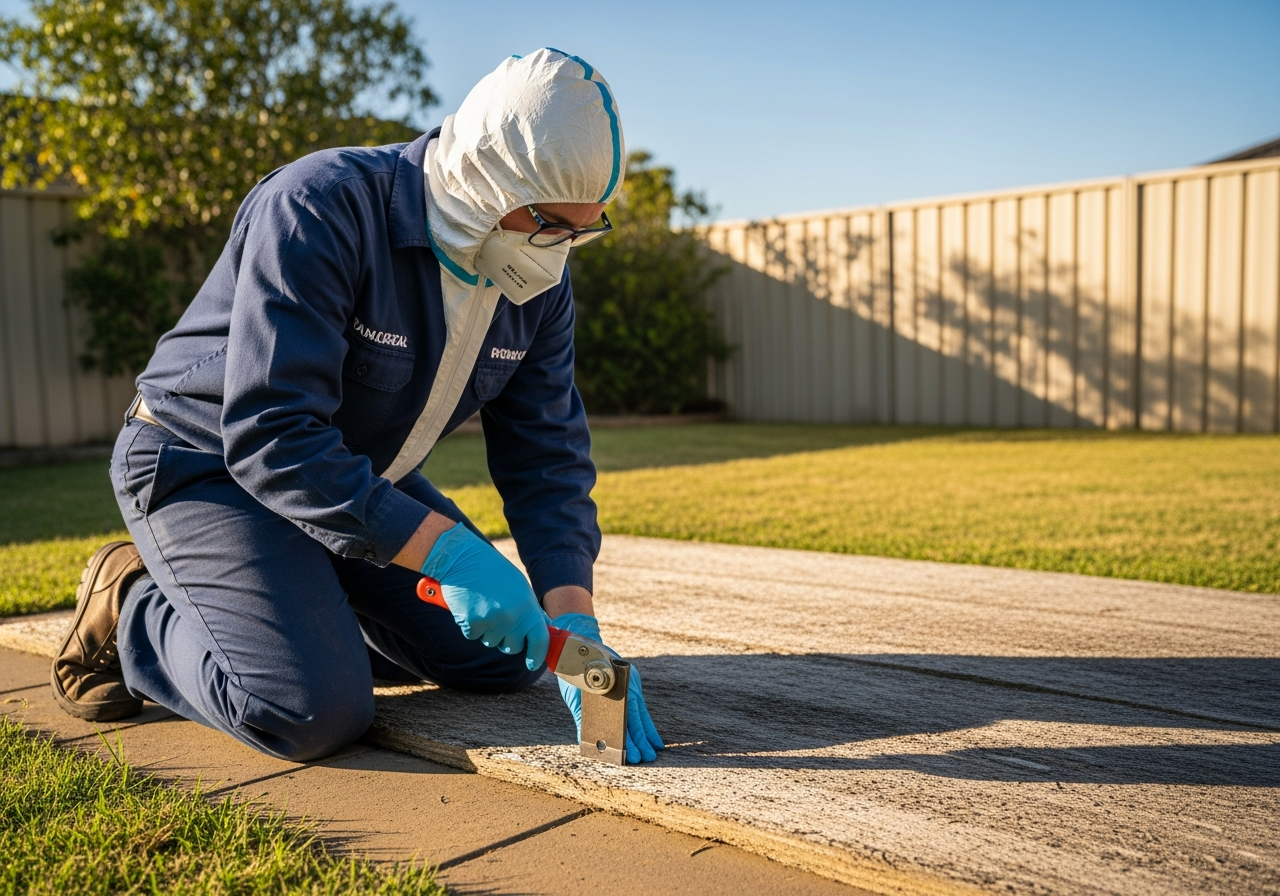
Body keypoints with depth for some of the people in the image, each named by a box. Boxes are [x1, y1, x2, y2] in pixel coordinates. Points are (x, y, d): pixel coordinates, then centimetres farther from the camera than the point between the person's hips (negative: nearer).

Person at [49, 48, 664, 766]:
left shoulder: (539, 288, -8)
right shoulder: (320, 208, -30)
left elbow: (549, 461, -8)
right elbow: (271, 438, -35)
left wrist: (576, 628, -22)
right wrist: (448, 551, -38)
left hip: (365, 477, 7)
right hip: (208, 461, -6)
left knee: (507, 658, 2)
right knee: (314, 712, -24)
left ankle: (309, 607, 19)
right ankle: (134, 610, 4)